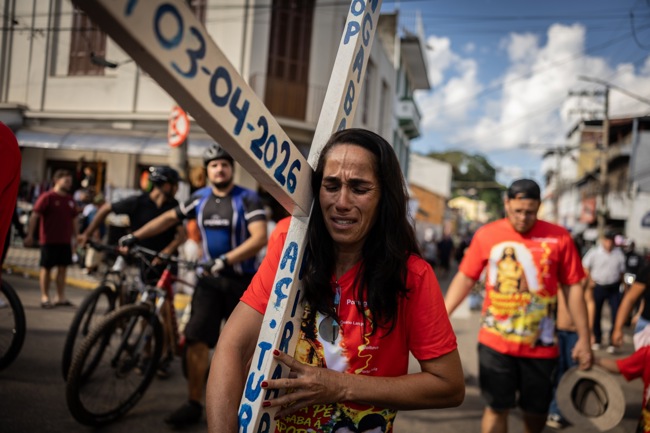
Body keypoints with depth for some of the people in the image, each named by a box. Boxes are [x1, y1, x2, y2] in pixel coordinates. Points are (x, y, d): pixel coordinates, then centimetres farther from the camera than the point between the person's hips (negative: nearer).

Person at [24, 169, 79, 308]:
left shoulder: (70, 199, 10)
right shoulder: (47, 197, -7)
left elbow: (74, 219, 16)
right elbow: (34, 216, -10)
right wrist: (30, 235, -13)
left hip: (65, 241, 6)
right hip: (49, 240, -5)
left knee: (63, 268, 8)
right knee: (46, 267, 4)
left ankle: (60, 297, 16)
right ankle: (44, 297, 12)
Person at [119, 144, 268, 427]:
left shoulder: (248, 199, -11)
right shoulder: (200, 199, 4)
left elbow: (260, 238, -23)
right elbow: (170, 218, 14)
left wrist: (226, 259, -34)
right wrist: (135, 236, 6)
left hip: (242, 281, -3)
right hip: (211, 279, 4)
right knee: (197, 339, -4)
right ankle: (194, 405, 9)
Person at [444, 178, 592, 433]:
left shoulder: (559, 238, -5)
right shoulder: (486, 235, -5)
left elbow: (573, 288, 1)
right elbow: (465, 278, 1)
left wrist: (584, 339, 1)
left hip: (540, 344, 1)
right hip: (495, 341, -1)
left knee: (536, 410, 16)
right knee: (496, 408, 4)